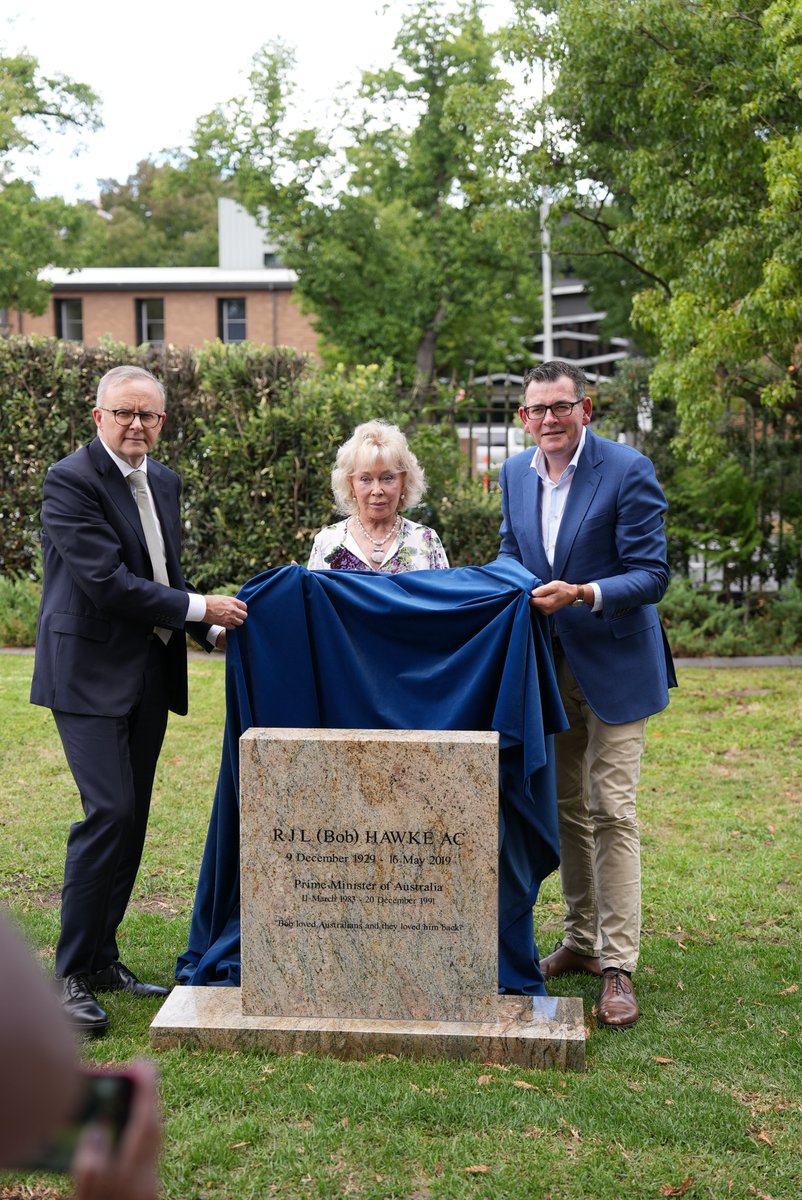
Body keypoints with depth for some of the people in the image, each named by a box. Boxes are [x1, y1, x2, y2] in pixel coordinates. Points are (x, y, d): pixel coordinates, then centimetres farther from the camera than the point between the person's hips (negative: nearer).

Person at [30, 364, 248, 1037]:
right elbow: (107, 582, -20)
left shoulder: (163, 482, 12)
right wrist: (200, 608, -16)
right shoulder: (71, 481, -12)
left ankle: (102, 960, 22)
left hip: (150, 673, 8)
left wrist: (214, 630, 8)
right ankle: (71, 975, -3)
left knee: (131, 818, 10)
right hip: (91, 673, -8)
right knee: (109, 813, -13)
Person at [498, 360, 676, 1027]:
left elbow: (651, 574, -16)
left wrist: (582, 594, -30)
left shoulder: (628, 471, -14)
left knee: (611, 813, -6)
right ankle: (581, 941, 28)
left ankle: (618, 966, 1)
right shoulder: (515, 474, 4)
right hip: (547, 666, 6)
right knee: (565, 809, 14)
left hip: (614, 667, -6)